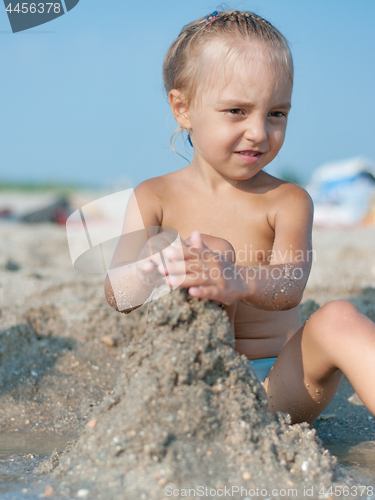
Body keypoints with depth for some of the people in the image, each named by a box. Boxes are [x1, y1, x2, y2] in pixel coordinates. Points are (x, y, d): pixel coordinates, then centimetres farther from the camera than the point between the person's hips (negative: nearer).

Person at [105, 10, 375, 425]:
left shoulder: (288, 202, 2)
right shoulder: (155, 198, 4)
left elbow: (288, 288, -18)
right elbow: (116, 296, -7)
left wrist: (241, 282, -44)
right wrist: (146, 270, -33)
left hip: (278, 387, 0)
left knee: (338, 319, -28)